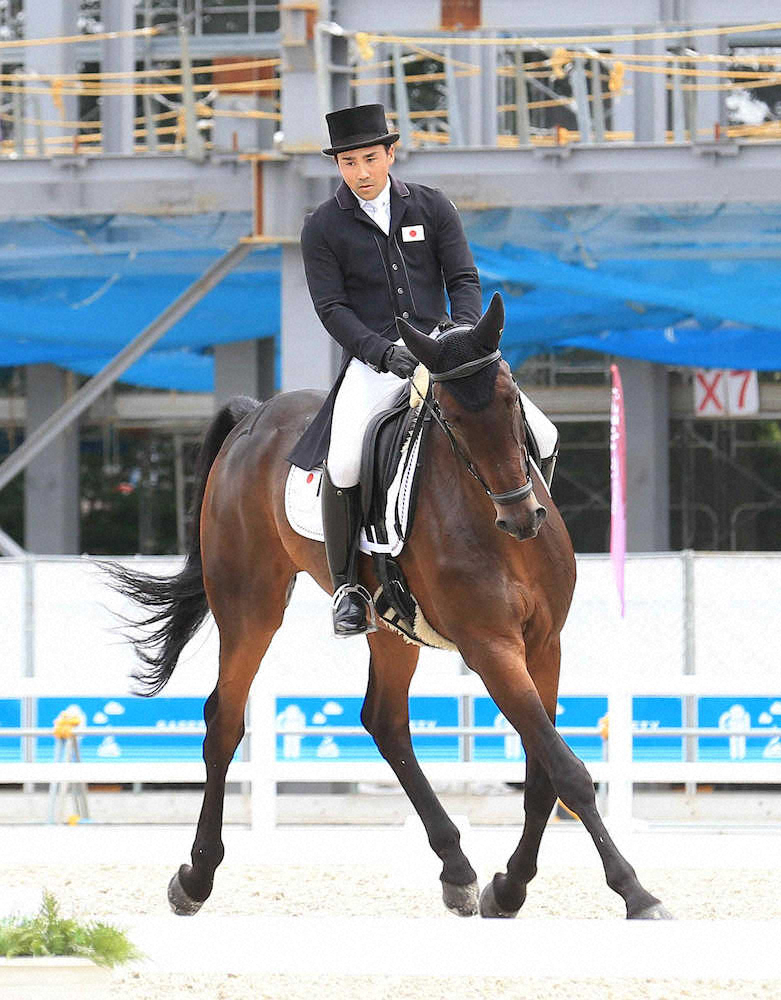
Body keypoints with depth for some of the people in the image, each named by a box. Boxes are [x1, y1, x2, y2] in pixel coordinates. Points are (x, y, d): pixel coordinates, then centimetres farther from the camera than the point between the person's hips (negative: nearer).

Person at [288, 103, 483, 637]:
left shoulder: (433, 207, 9)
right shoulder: (323, 227, 3)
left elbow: (464, 279, 7)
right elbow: (332, 307, -2)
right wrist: (384, 352, -18)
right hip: (372, 358, -2)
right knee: (344, 463, -27)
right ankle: (347, 586, -10)